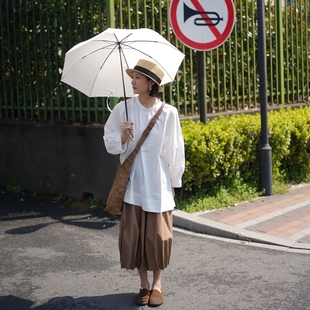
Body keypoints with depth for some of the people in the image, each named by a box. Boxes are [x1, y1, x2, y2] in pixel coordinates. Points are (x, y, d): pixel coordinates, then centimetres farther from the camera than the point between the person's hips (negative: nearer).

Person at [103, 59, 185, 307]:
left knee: (158, 235, 1)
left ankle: (157, 284, 19)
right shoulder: (123, 109, -3)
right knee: (134, 234, 3)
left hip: (158, 183, -1)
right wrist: (123, 135, -16)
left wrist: (174, 182, 4)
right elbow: (110, 143, 4)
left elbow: (175, 150, 2)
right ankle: (144, 284, 19)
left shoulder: (168, 113, -5)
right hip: (132, 182, 1)